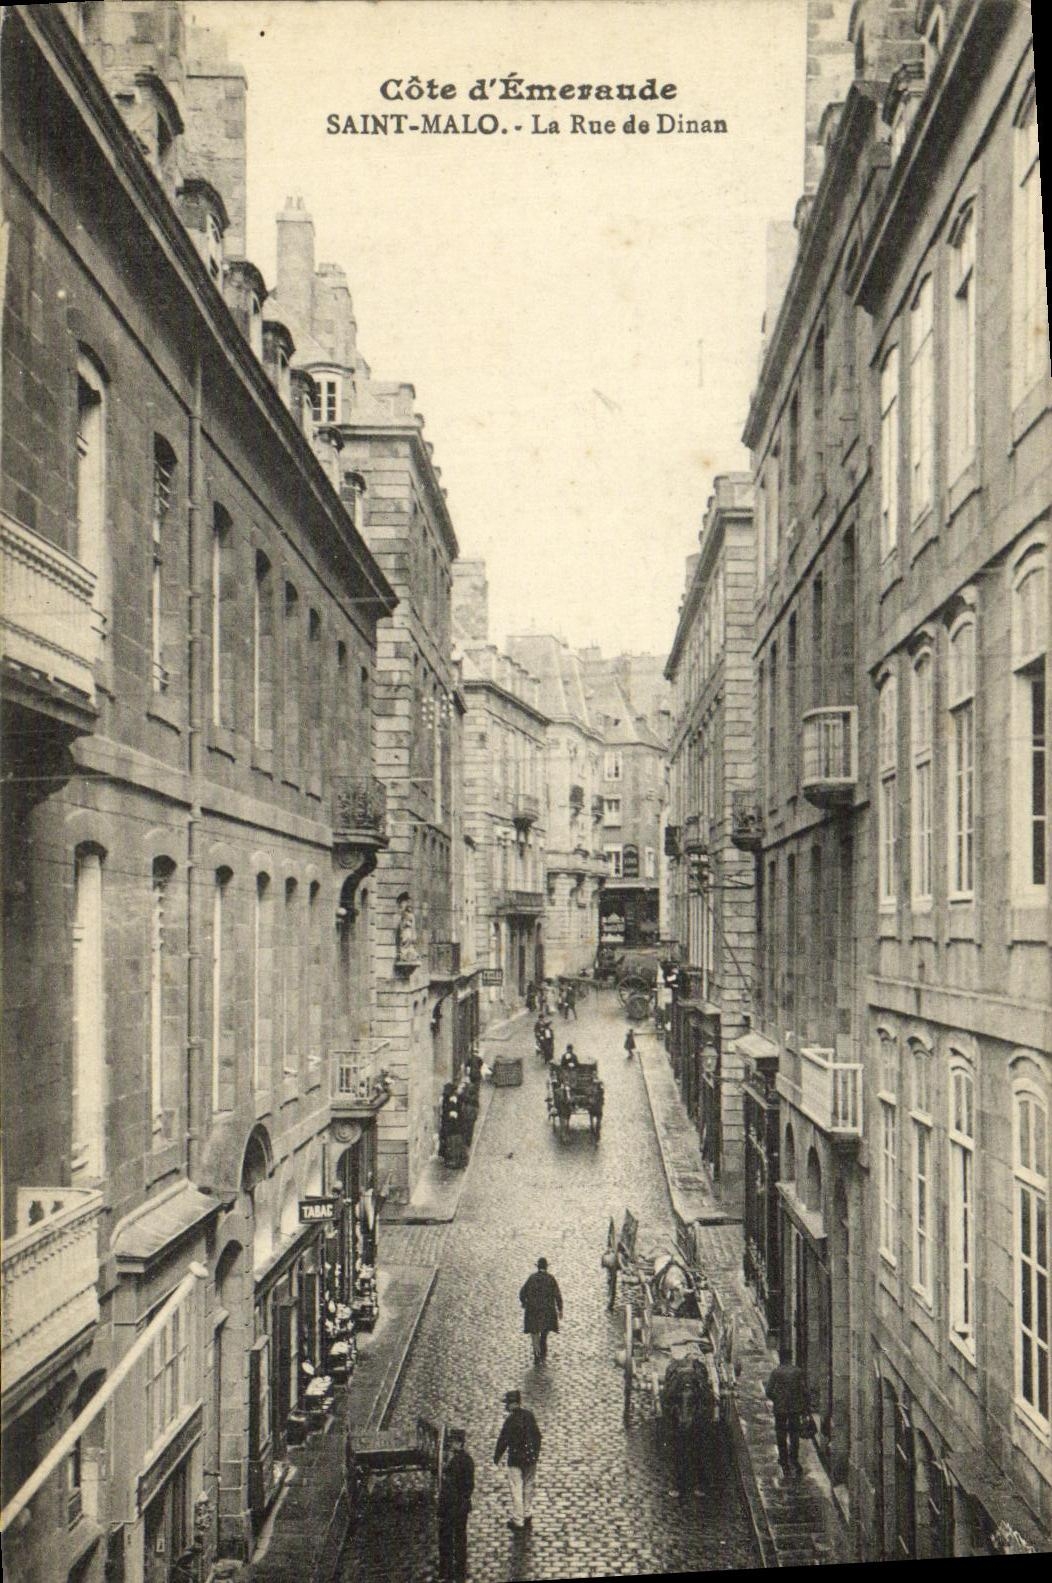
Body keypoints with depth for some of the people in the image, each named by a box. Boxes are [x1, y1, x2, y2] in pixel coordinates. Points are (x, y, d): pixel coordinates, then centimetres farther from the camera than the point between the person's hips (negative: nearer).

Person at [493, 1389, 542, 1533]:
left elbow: (503, 1440, -12)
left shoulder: (510, 1420, -18)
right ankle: (527, 1516, 30)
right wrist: (536, 1453, 21)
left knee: (516, 1490, 4)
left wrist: (497, 1456, 3)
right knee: (528, 1487, 19)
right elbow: (537, 1435, 9)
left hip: (516, 1459, -6)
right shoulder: (529, 1415, 0)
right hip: (531, 1457, 6)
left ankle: (517, 1521, 9)